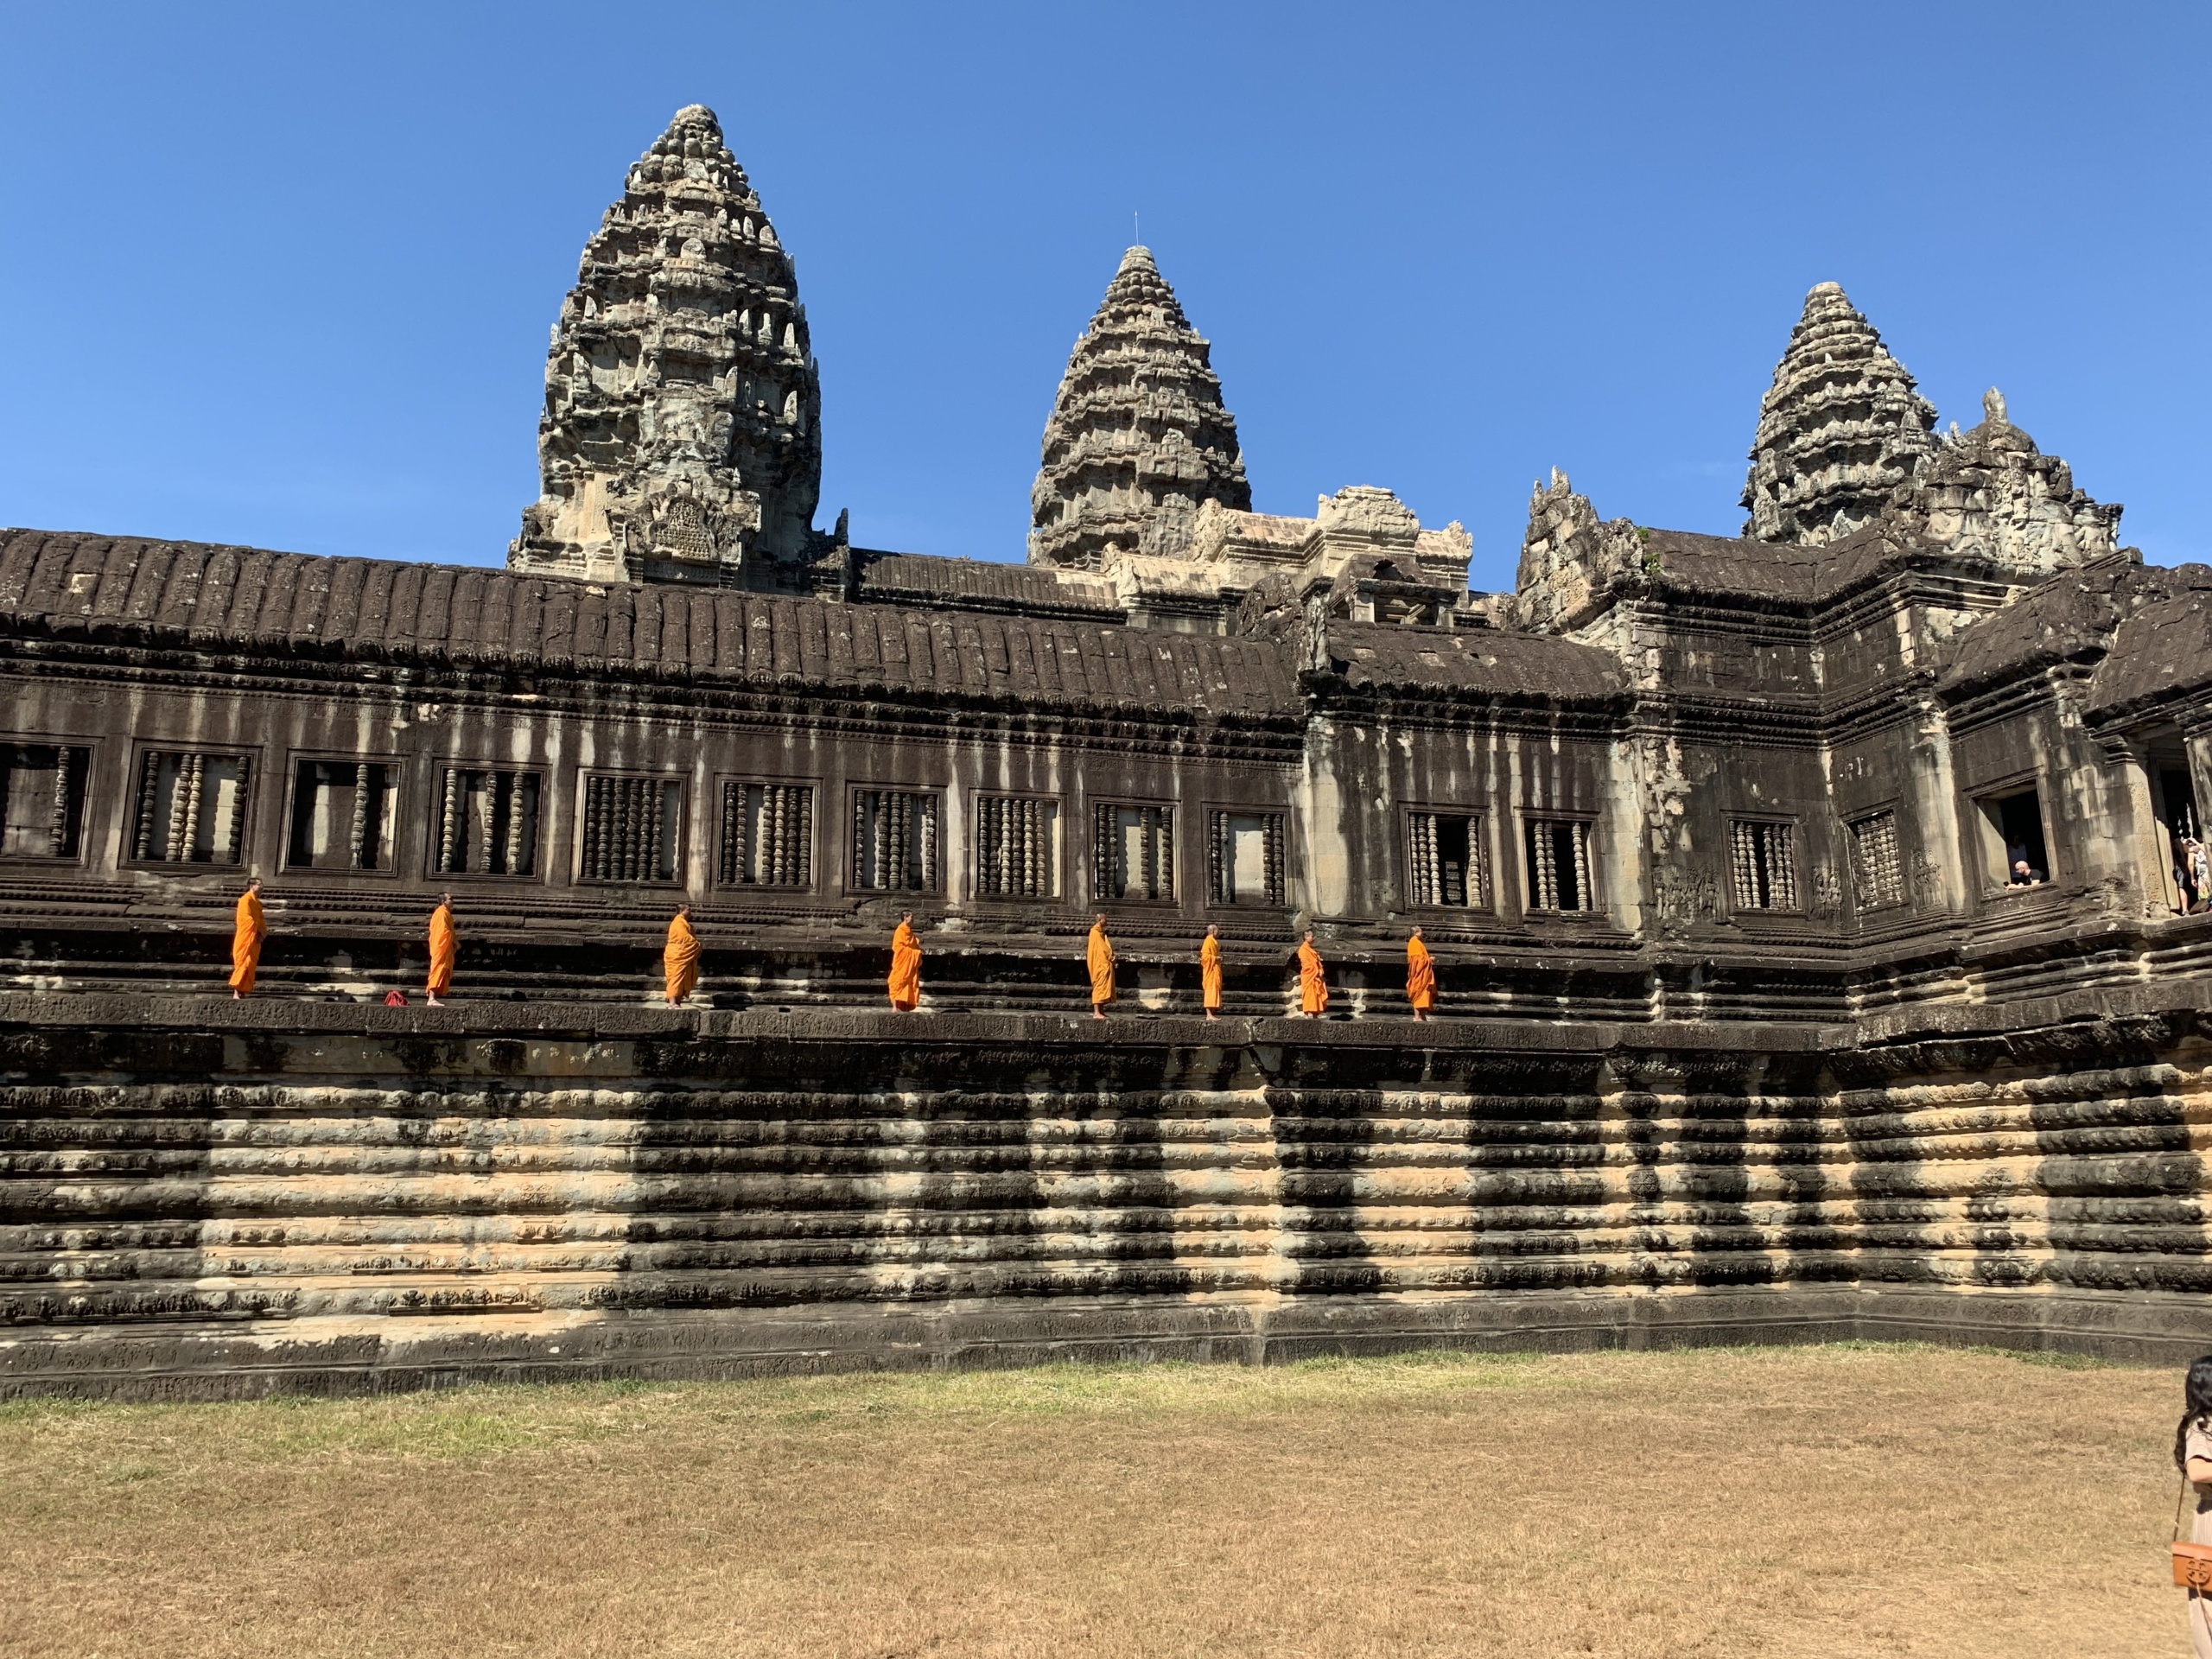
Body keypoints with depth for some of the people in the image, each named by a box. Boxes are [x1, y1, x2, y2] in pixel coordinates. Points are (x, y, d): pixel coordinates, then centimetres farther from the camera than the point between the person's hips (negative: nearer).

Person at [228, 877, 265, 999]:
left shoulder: (257, 902, 18)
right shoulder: (246, 900, -10)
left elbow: (260, 919, 16)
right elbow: (247, 917, -19)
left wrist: (263, 932, -3)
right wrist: (260, 930, -15)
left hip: (255, 940, 9)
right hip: (245, 939, -9)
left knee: (250, 966, 6)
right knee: (243, 964, -13)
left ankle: (242, 993, 9)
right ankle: (236, 993, -16)